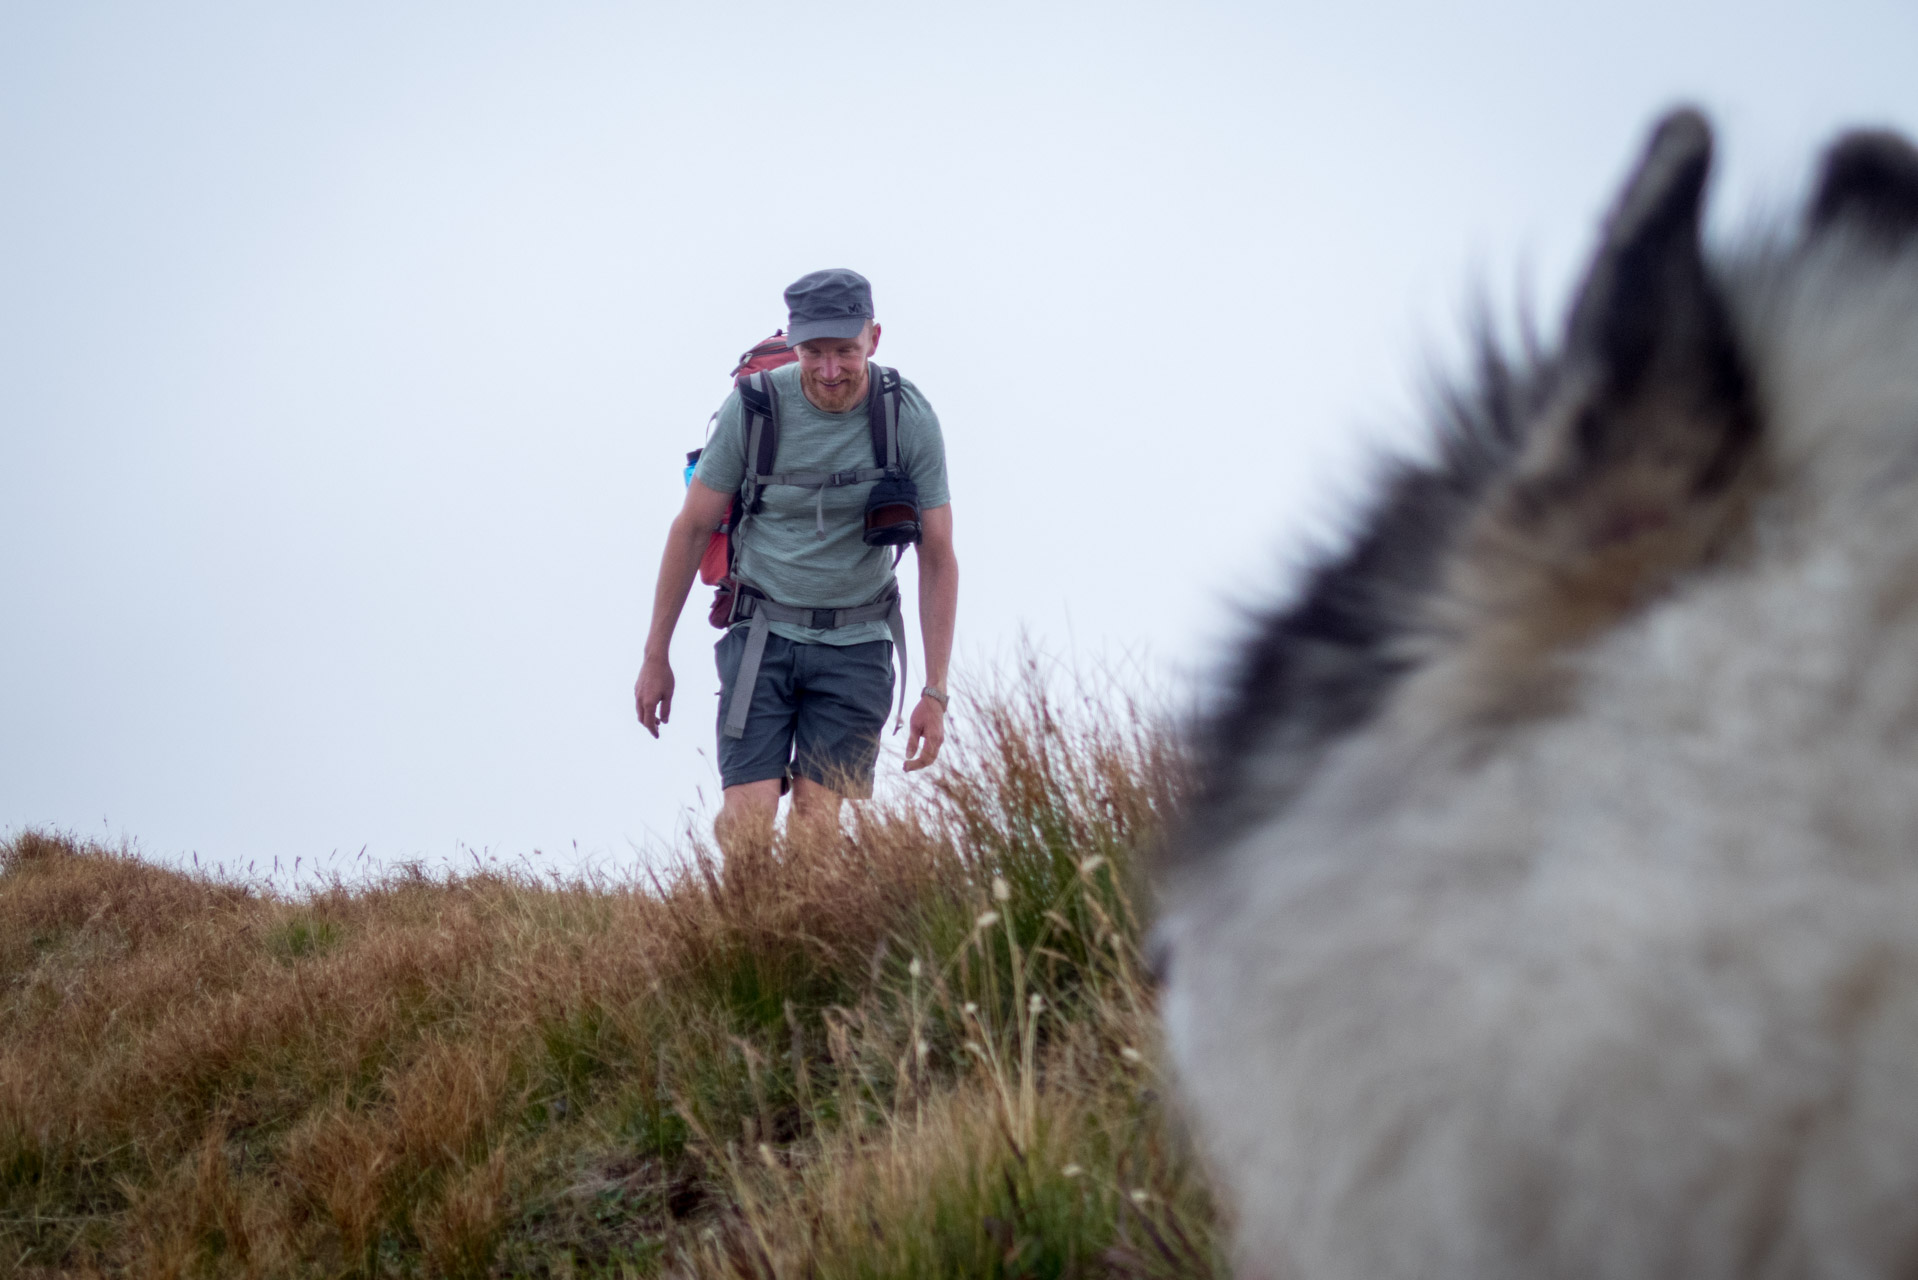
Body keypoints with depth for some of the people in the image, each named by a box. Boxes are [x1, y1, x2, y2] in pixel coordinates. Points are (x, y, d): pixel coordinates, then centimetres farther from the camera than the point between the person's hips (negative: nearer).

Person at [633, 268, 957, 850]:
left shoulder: (910, 419, -9)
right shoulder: (754, 405, -11)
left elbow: (938, 558, -3)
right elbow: (691, 527, 0)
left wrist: (935, 692, -7)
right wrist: (656, 656, 3)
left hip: (855, 643, 0)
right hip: (764, 632, 0)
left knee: (817, 820, -7)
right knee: (748, 814, -12)